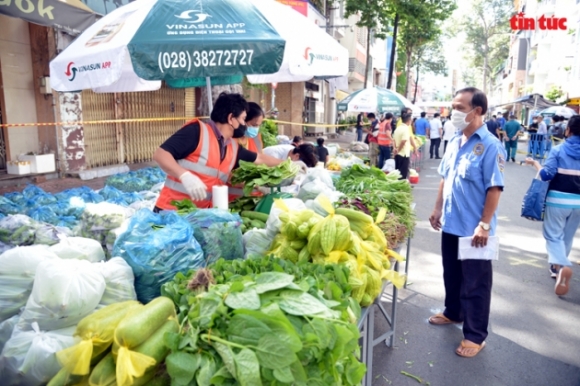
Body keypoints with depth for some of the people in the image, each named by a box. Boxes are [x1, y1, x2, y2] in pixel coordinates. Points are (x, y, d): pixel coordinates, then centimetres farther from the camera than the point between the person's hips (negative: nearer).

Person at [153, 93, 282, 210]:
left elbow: (260, 159, 25)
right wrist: (185, 175, -29)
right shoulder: (197, 131, -11)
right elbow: (160, 154, -17)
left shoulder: (233, 148, 9)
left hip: (201, 214, 6)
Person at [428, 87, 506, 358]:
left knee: (475, 283, 6)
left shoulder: (490, 146, -16)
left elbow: (494, 188, -18)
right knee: (451, 275, 22)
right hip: (451, 224, 7)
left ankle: (475, 335, 20)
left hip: (473, 228, -7)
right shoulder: (454, 142, 7)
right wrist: (438, 209, 13)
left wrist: (484, 225, -20)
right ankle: (453, 313, 42)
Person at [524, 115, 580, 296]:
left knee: (553, 235, 2)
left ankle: (562, 266, -22)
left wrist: (535, 163, 0)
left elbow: (547, 174, -15)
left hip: (558, 199, -4)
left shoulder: (558, 149, -8)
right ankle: (556, 265, 32)